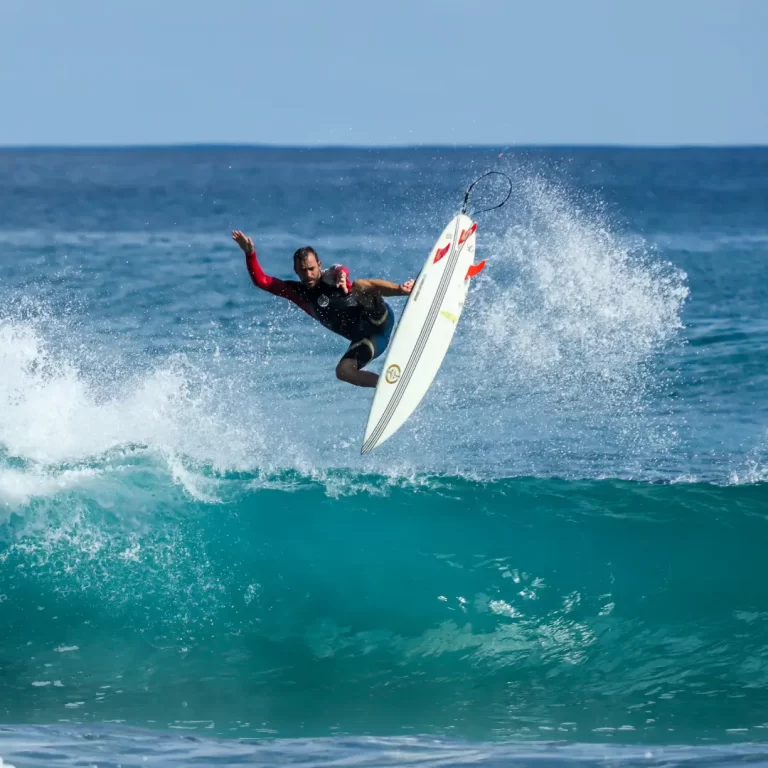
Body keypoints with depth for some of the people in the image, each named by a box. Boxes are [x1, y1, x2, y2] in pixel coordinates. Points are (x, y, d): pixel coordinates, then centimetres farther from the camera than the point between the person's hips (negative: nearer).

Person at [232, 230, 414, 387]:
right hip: (363, 339, 6)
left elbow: (341, 270, -30)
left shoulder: (331, 277, -5)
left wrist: (341, 276, -55)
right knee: (343, 371, -18)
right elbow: (261, 280, 4)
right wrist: (250, 253, -10)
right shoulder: (298, 292, 8)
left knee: (359, 285, -31)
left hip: (378, 317, -5)